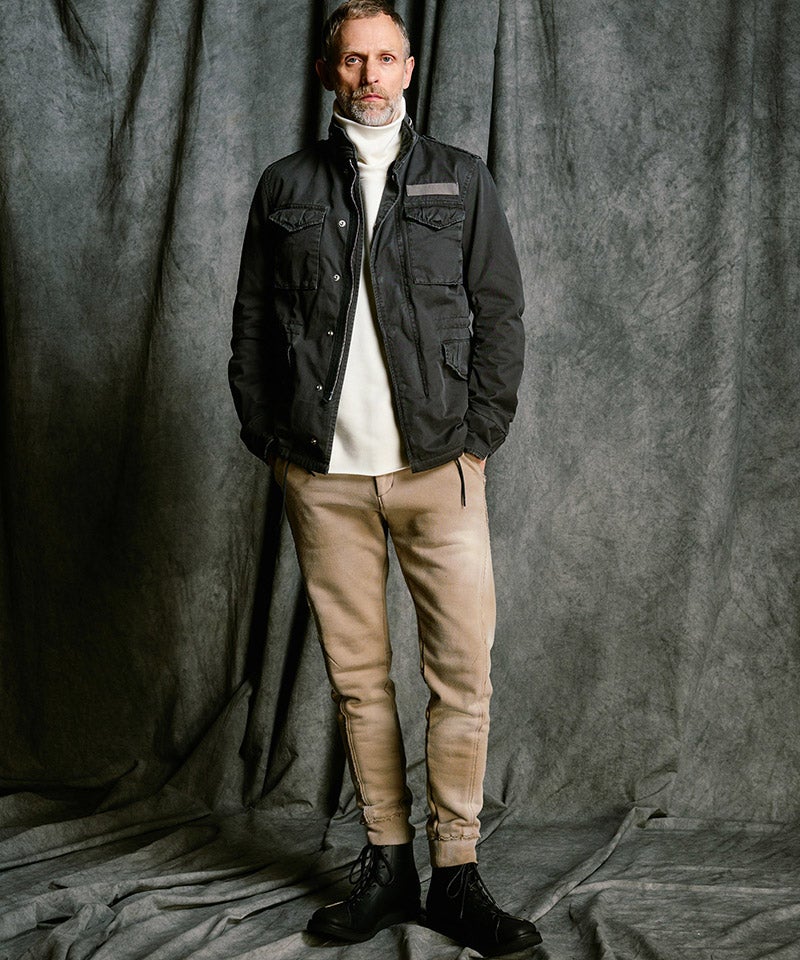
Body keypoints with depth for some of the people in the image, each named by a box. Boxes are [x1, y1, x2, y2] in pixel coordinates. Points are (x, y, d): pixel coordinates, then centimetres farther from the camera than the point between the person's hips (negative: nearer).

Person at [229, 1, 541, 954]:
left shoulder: (460, 180, 11)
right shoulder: (286, 187, 12)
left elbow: (500, 315, 8)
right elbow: (251, 325, 12)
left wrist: (476, 438, -1)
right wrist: (270, 441, 2)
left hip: (438, 465, 0)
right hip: (323, 474, 1)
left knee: (463, 671, -4)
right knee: (356, 676, 5)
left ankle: (456, 876, 6)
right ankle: (386, 865, 16)